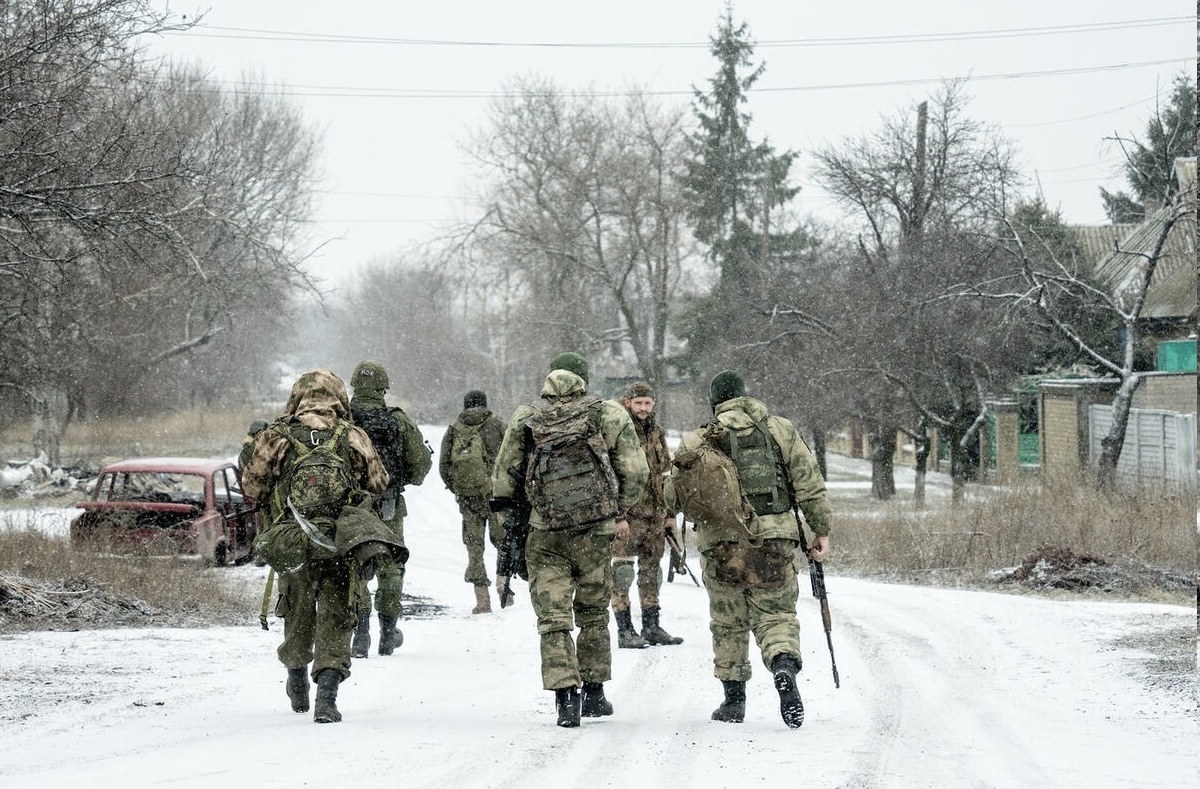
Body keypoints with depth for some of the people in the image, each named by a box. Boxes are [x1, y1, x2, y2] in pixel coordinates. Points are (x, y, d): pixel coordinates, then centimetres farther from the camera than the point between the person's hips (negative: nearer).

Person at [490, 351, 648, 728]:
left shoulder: (524, 419, 5)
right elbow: (635, 470, 0)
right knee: (593, 613, 16)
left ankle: (565, 696, -11)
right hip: (596, 529, 0)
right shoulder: (609, 414, 2)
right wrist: (620, 513, 13)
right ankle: (593, 693, 21)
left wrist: (509, 519, 17)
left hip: (545, 534, 0)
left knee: (553, 618, 1)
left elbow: (503, 478, 4)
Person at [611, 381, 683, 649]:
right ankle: (625, 631, -3)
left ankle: (651, 627, 21)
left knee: (652, 569, 13)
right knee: (622, 571, -7)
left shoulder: (656, 431, 14)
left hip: (654, 514, 7)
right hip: (625, 514, -7)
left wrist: (670, 513, 19)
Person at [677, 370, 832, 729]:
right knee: (776, 615, 5)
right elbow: (810, 485, 4)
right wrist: (822, 531, 9)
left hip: (721, 542, 0)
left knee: (729, 623, 15)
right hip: (774, 539, 0)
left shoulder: (697, 442, 3)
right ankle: (785, 668, -24)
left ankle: (734, 699, 17)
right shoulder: (781, 430, 6)